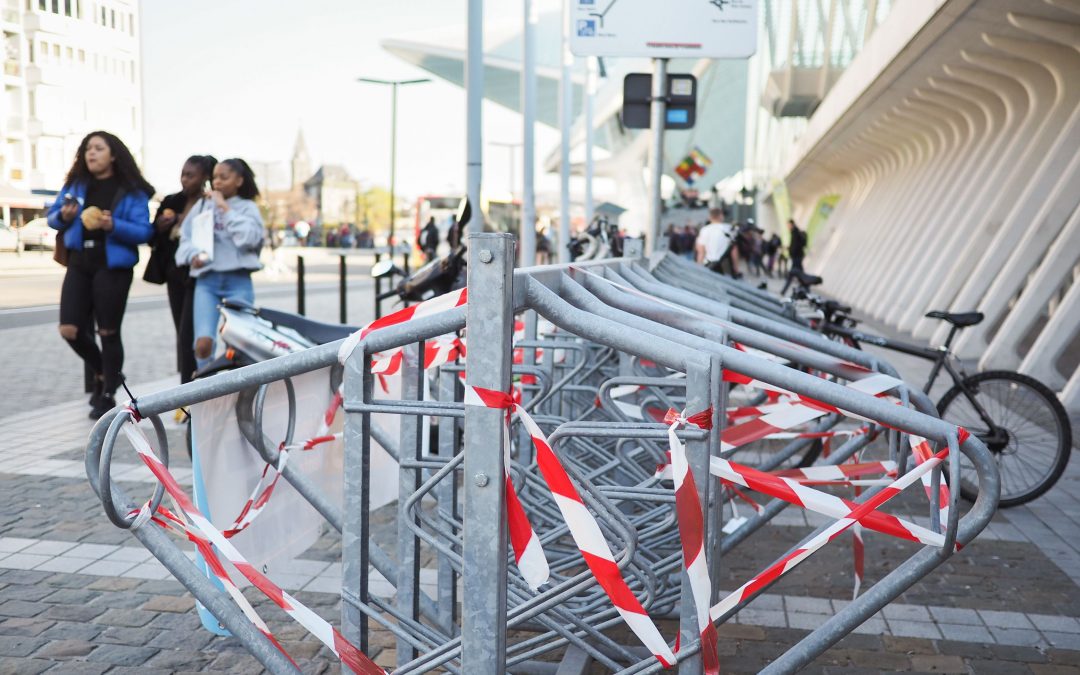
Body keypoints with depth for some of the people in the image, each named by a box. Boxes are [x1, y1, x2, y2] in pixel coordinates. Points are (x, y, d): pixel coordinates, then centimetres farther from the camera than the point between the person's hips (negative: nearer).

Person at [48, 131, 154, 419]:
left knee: (108, 333, 3)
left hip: (113, 266, -4)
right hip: (79, 264, 4)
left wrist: (113, 225, -26)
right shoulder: (76, 184, 8)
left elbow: (145, 232, -10)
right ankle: (103, 373, 27)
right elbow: (52, 217, 14)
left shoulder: (131, 191, -4)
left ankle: (107, 395, 18)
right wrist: (63, 216, -9)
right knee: (70, 329, -1)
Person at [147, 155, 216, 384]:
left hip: (197, 277, -7)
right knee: (183, 335, 12)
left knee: (188, 337, -11)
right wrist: (159, 228, -7)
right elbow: (154, 241, 14)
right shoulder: (172, 202, 11)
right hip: (175, 275, 7)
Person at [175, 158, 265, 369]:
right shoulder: (202, 205, 14)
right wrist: (193, 255, -9)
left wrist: (225, 209, -5)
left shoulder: (248, 207, 8)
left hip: (238, 281, -1)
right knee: (203, 343, -13)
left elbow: (249, 238, -8)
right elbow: (185, 237, 12)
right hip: (207, 280, 1)